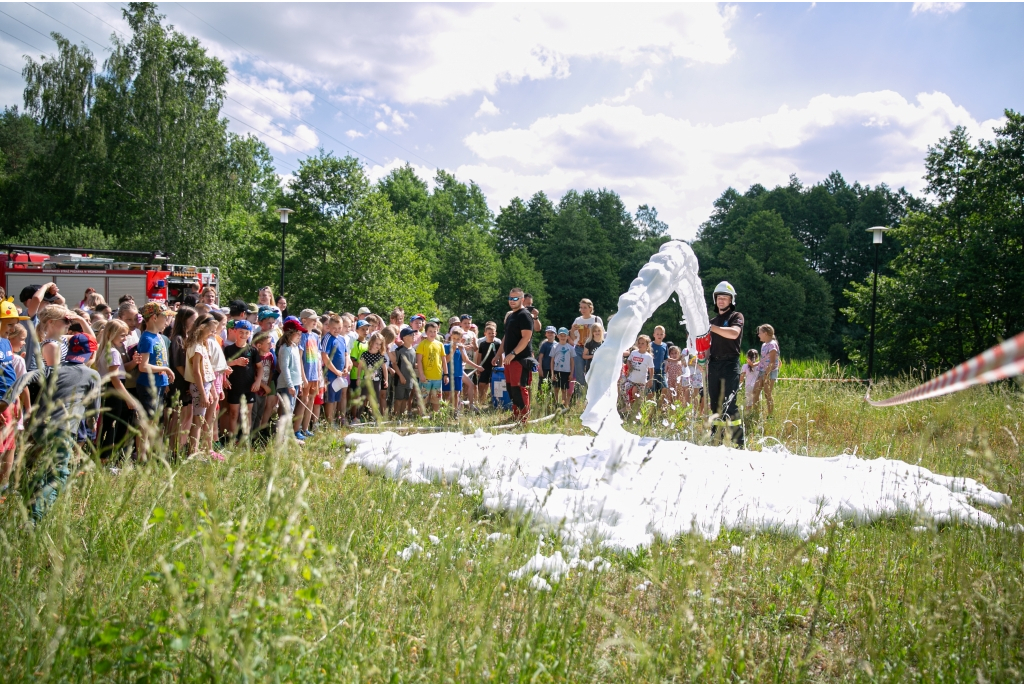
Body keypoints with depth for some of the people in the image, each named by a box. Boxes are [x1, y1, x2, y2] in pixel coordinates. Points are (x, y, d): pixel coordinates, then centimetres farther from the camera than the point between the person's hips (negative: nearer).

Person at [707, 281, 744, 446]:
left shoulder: (736, 316, 3)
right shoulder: (713, 321, 22)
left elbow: (734, 333, -19)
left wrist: (711, 327, -25)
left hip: (730, 364, -6)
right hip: (714, 364, 6)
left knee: (728, 404, -13)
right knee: (715, 404, 6)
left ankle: (738, 443, -12)